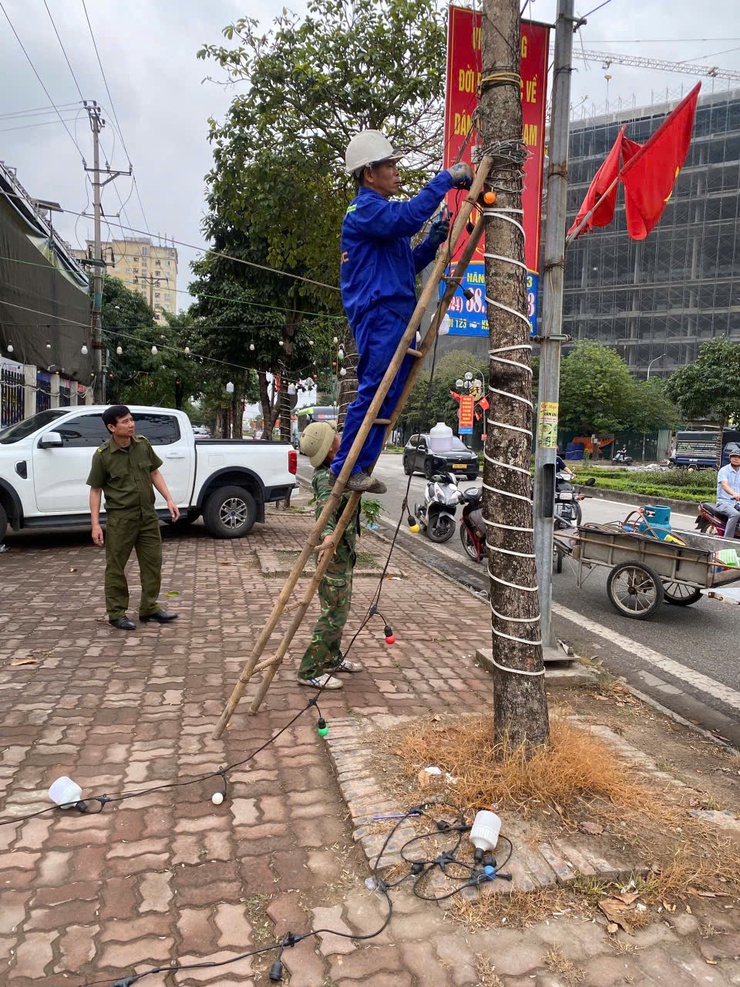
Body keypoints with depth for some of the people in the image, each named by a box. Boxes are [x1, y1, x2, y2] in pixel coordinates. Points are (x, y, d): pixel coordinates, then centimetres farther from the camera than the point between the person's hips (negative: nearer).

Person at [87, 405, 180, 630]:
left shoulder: (143, 444, 1)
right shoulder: (102, 455, -11)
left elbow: (154, 473, 12)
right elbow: (95, 490, -6)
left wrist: (169, 500, 4)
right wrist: (95, 524, -11)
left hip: (147, 515, 5)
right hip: (120, 518, -5)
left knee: (153, 562, 11)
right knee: (116, 567, 4)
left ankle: (149, 608, 24)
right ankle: (116, 613, 17)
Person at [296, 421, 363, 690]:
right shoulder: (326, 478, -24)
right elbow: (325, 509, -43)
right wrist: (328, 535, -57)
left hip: (343, 550, 10)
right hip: (334, 553, -10)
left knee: (340, 608, 20)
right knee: (333, 613, -5)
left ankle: (332, 659, 34)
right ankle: (310, 671, 3)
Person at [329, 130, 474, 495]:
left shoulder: (381, 210, 28)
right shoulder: (365, 208, -4)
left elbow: (406, 265, 29)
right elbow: (406, 218, -24)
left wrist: (433, 241, 14)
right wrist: (446, 179, -18)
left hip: (396, 317, 10)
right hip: (380, 314, -10)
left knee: (386, 396, 7)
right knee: (374, 393, -13)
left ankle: (358, 470, 11)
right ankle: (345, 469, -8)